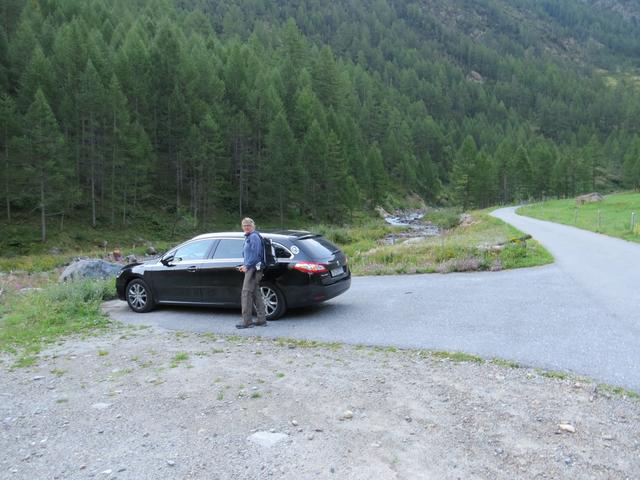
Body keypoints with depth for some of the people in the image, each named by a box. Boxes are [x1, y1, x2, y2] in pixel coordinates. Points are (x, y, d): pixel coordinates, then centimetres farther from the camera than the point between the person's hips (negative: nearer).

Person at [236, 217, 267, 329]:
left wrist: (247, 266, -16)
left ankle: (246, 322, -8)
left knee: (246, 294, -10)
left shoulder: (254, 237, -11)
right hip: (251, 268, 10)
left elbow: (255, 254, -19)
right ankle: (262, 320, 14)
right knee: (256, 294, 10)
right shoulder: (248, 237, 21)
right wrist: (244, 265, 16)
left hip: (254, 268, -10)